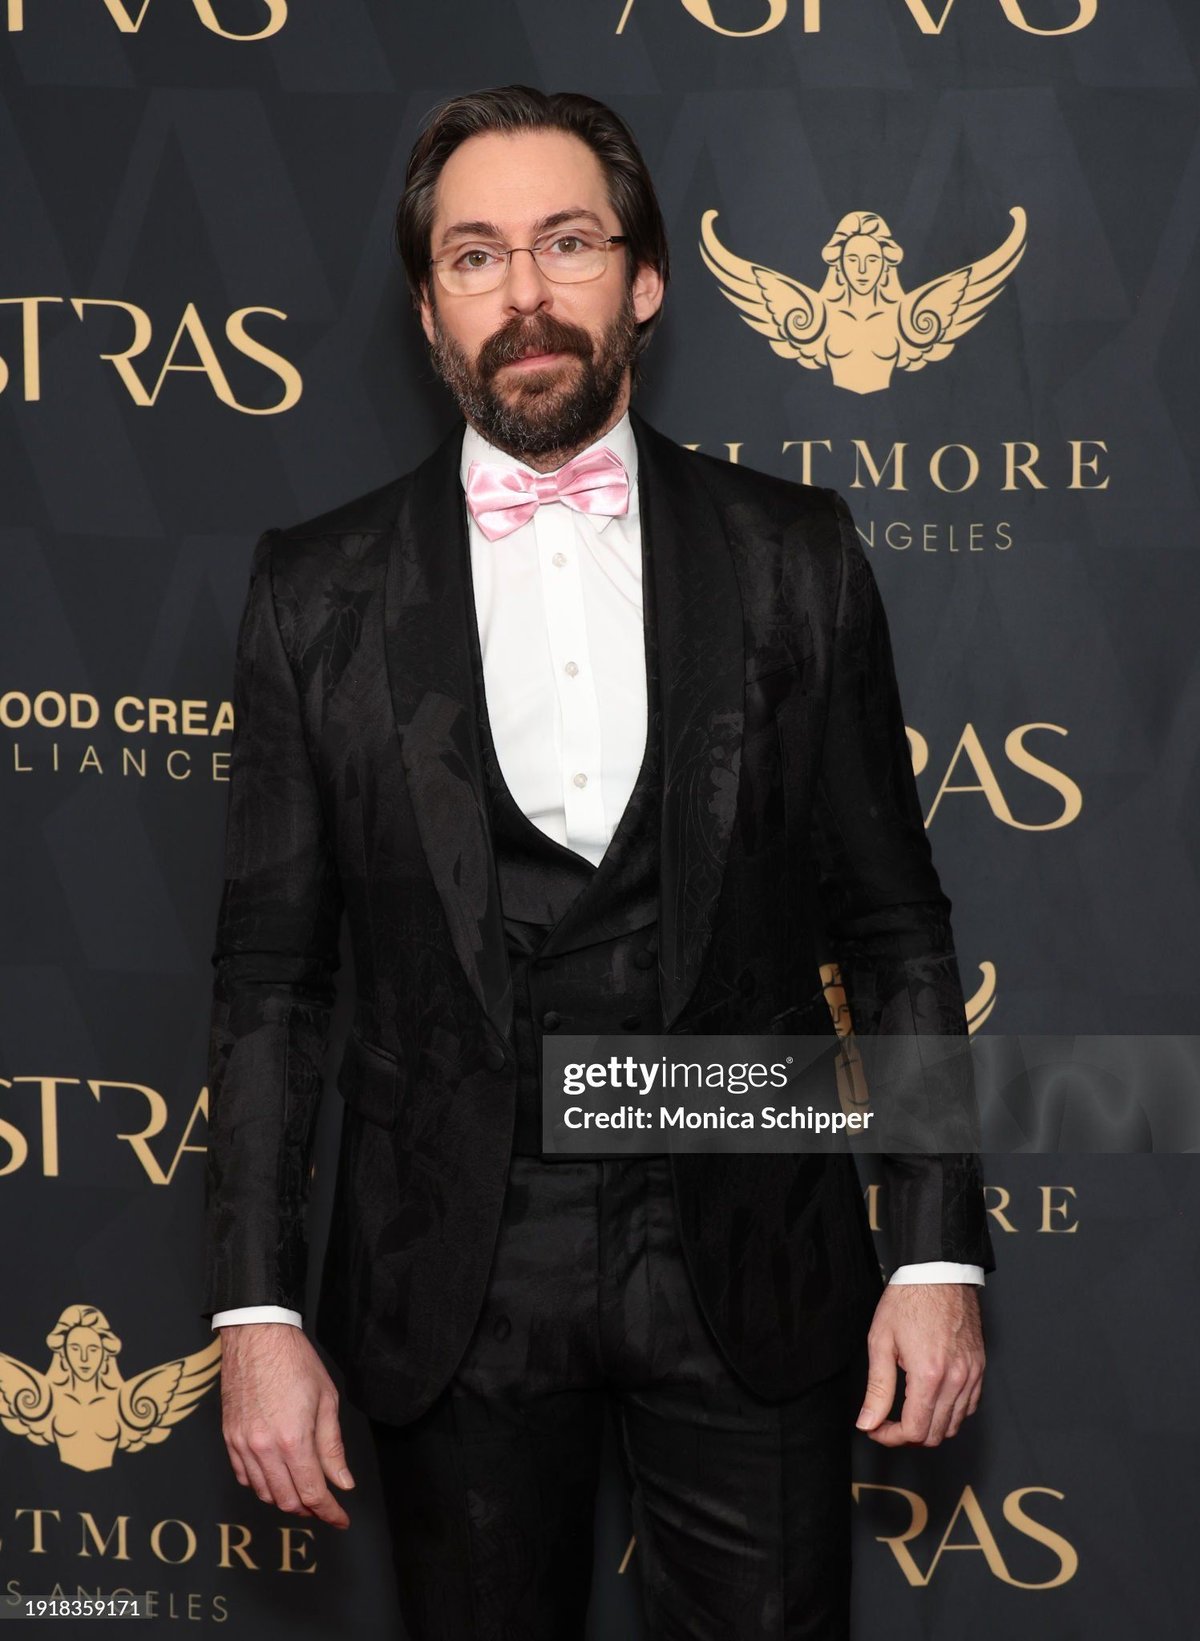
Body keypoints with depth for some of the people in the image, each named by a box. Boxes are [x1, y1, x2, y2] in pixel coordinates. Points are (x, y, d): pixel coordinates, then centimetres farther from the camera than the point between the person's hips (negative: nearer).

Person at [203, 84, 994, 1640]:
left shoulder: (791, 558, 1)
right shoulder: (318, 592, 1)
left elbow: (896, 927, 3)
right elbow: (273, 972, 2)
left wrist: (939, 1254, -2)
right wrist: (257, 1309, -3)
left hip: (746, 1264, 0)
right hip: (451, 1274, 0)